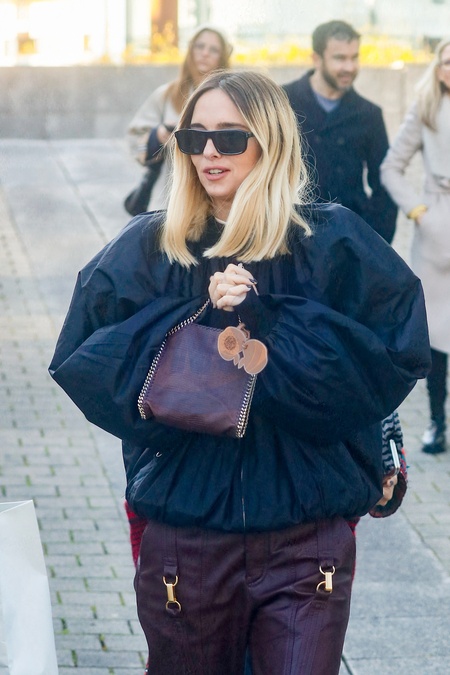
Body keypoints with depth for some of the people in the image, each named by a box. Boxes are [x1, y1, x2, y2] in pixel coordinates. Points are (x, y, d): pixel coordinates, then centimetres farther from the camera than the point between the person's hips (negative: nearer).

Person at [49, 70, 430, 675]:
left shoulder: (334, 243, -2)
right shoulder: (147, 249, 3)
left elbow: (399, 357, -11)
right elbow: (80, 363, -4)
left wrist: (265, 319, -16)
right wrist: (198, 316, -15)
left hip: (306, 540, -1)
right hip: (182, 533, 2)